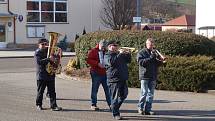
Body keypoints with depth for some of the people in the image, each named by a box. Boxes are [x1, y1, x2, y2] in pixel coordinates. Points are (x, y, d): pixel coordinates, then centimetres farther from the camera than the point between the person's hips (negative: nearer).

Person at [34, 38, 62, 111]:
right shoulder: (37, 52, -4)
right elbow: (39, 61, -20)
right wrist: (49, 59, -28)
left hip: (50, 74, 4)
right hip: (41, 75, -4)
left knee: (52, 91, 0)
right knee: (40, 91, 7)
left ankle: (53, 106, 0)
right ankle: (38, 105, 21)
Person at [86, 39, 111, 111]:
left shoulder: (106, 52, 14)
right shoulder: (93, 51, 0)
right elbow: (89, 60, -9)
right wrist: (97, 63, -19)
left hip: (105, 73, 4)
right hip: (96, 73, -4)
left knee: (107, 89, 5)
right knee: (94, 89, 0)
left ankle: (110, 104, 11)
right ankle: (93, 105, 8)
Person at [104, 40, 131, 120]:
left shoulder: (119, 54, 21)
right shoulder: (107, 55, -2)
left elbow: (128, 61, 21)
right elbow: (112, 62, -22)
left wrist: (128, 54, 3)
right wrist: (120, 54, -19)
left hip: (123, 79, 8)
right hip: (114, 79, -8)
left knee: (123, 95, 14)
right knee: (115, 97, -5)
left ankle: (114, 107, 31)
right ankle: (116, 114, 0)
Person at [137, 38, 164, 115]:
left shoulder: (154, 52, 17)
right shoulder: (141, 53, 0)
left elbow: (157, 64, 16)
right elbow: (141, 62, -15)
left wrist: (160, 61, -6)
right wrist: (151, 57, -19)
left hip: (153, 76, 5)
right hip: (145, 76, -5)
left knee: (150, 94, 4)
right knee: (144, 93, -7)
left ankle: (148, 109, 8)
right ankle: (140, 107, 8)